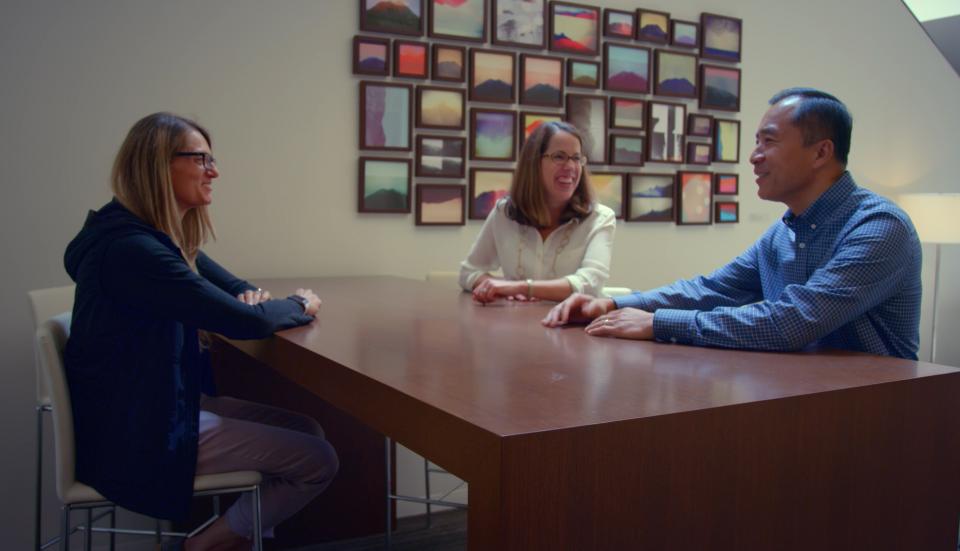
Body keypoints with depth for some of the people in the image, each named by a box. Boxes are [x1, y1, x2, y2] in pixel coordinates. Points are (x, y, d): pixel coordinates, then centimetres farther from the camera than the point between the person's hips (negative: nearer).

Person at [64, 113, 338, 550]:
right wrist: (299, 305, -5)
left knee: (307, 431, 10)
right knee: (318, 461, -8)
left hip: (158, 407, 10)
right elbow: (245, 322, -26)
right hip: (137, 435, -10)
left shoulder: (161, 236, 8)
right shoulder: (132, 248, -25)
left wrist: (251, 295, -9)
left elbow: (233, 288, 16)